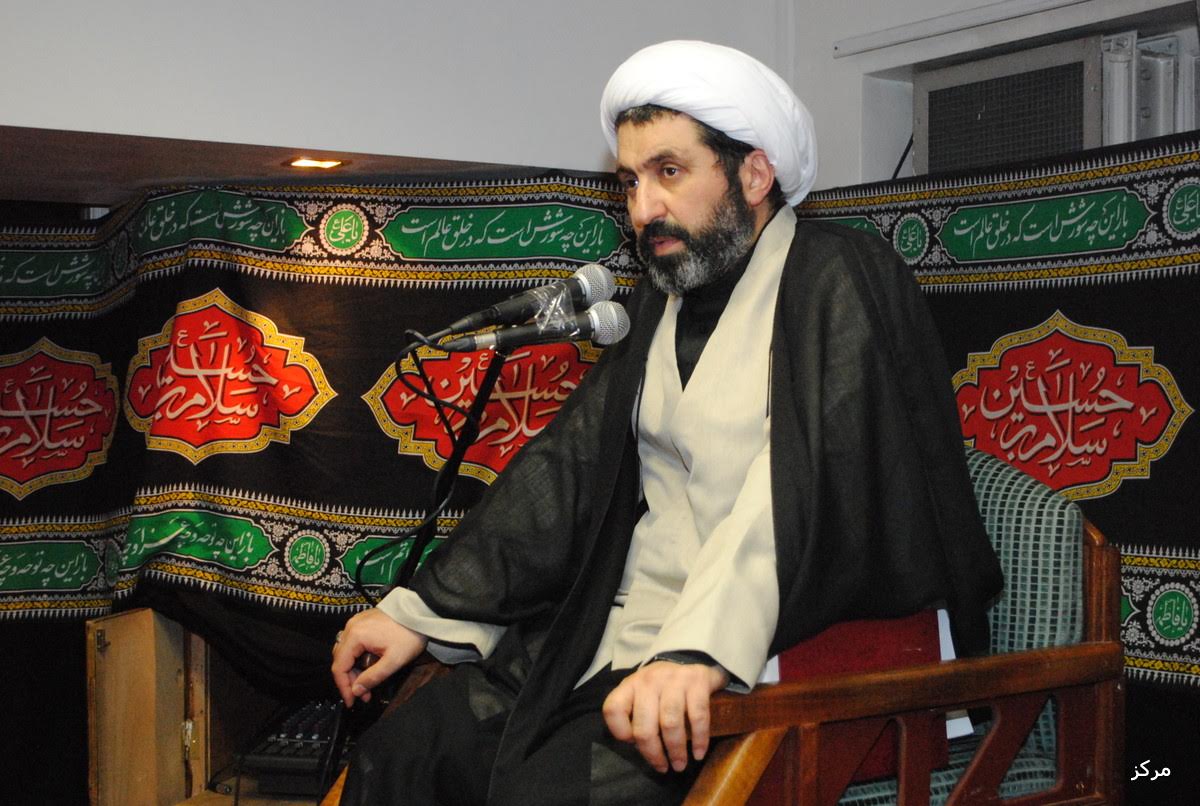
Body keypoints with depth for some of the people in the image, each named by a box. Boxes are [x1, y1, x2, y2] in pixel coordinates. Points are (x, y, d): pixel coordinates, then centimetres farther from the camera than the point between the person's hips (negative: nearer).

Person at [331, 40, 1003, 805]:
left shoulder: (843, 281, -9)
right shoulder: (665, 299, 15)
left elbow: (804, 486, -24)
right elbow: (570, 465, 14)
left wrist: (700, 647, -38)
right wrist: (420, 611, 7)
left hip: (757, 654, -7)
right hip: (625, 633, 7)